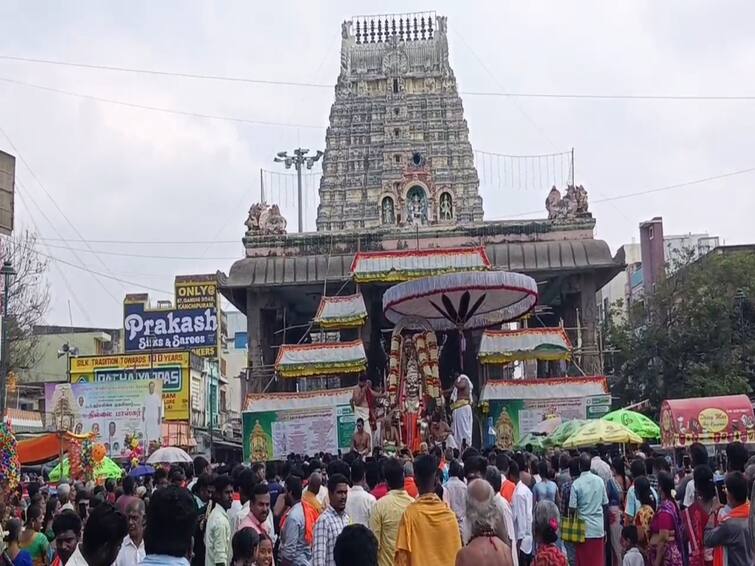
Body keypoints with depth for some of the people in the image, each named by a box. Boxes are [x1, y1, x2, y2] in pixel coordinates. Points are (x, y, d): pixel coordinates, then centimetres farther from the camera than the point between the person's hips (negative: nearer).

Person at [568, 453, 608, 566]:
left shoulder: (576, 483, -11)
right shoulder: (600, 481, -2)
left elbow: (572, 507, -10)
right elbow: (605, 502, 5)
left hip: (584, 527, -3)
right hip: (598, 527, 3)